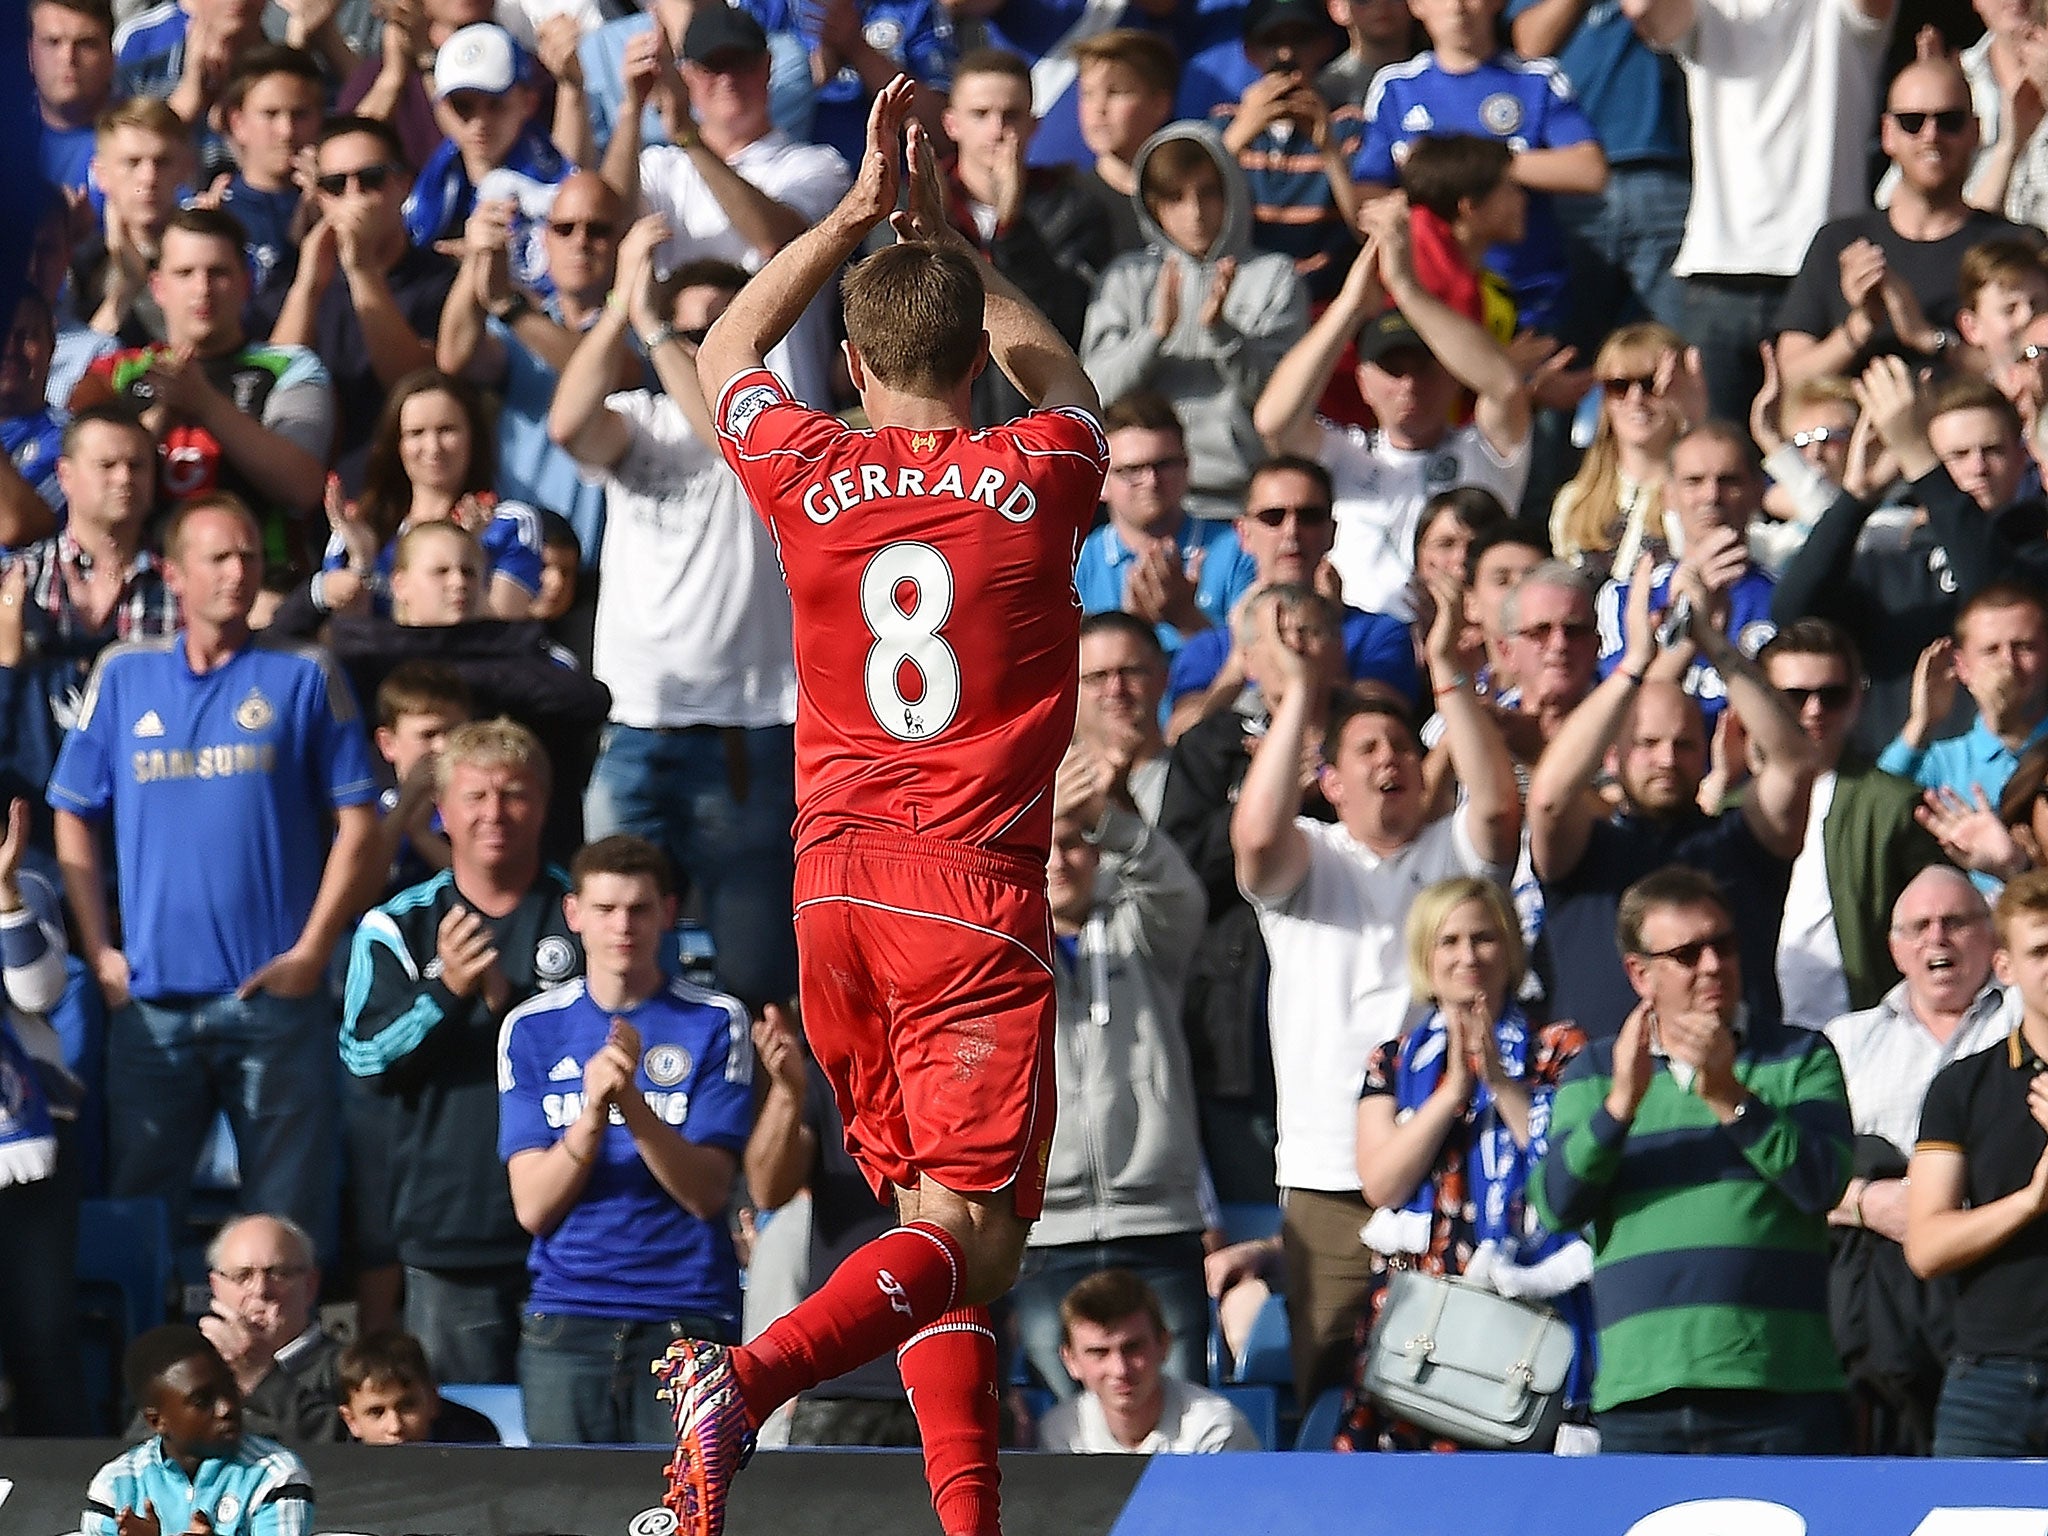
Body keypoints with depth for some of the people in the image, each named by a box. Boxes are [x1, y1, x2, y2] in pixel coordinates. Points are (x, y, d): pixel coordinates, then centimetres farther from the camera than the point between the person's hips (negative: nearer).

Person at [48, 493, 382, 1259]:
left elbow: (357, 823, 1)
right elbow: (74, 820, 13)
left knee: (289, 1224, 1)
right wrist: (98, 950, 3)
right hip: (151, 998, 2)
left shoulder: (305, 677, 3)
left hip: (274, 995, -2)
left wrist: (311, 951, -7)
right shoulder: (123, 677, 9)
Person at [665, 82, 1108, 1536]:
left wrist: (861, 209, 27)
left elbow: (726, 351, 26)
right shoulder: (1037, 479, -2)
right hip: (979, 888, -4)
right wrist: (942, 231, 32)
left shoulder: (809, 476, 2)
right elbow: (1061, 375, 25)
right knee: (974, 1236, -9)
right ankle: (752, 1380, -33)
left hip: (836, 883, 4)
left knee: (930, 1209, 12)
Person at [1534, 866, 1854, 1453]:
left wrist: (1729, 1097, -15)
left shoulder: (1801, 1057, 13)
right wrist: (1621, 1103, -12)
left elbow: (1823, 1184, -4)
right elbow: (1555, 1204, 2)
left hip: (1780, 1389, -2)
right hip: (1639, 1397, 2)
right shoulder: (1595, 1071, 18)